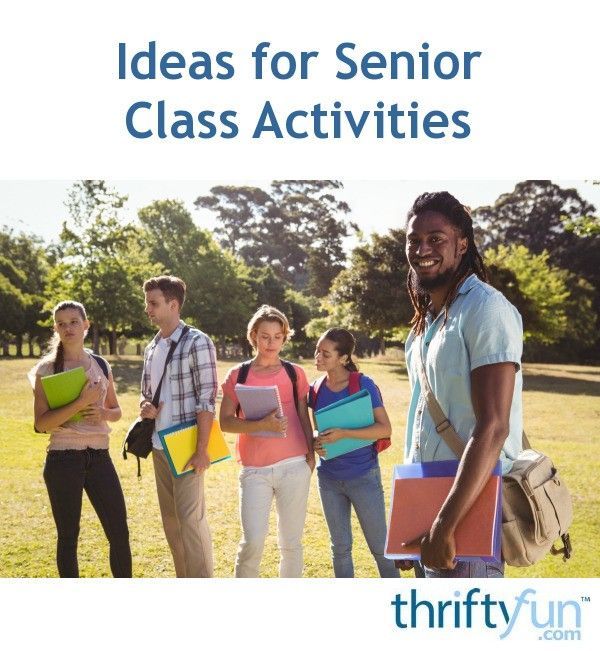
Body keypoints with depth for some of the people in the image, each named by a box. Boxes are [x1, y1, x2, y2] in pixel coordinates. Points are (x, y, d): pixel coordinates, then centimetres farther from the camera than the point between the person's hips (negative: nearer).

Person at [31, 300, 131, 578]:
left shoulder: (101, 365, 8)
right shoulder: (47, 369, -4)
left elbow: (116, 410, 17)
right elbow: (41, 423, -12)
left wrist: (103, 413, -6)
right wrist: (81, 402, -21)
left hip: (99, 457, 4)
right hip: (63, 459, -4)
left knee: (119, 533, 3)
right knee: (68, 536, 6)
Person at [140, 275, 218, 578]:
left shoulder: (197, 342, -10)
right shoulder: (152, 348, 12)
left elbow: (206, 399, -14)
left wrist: (201, 449, -18)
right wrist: (145, 406, -4)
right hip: (159, 446, 7)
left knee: (190, 519, -7)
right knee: (171, 519, 12)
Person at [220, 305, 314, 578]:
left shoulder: (294, 373, 9)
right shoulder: (238, 375, 5)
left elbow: (304, 417, 14)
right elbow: (225, 421, -1)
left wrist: (311, 455, 5)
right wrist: (261, 425, -16)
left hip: (294, 466, 1)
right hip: (254, 470, -1)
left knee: (291, 542, 5)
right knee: (253, 540, -9)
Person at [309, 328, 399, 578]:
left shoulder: (363, 384, -12)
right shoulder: (316, 388, 1)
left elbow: (385, 429, -17)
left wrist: (343, 434, -27)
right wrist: (314, 441, -7)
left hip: (363, 477, -4)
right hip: (329, 478, 4)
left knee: (380, 546, 4)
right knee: (340, 547, 14)